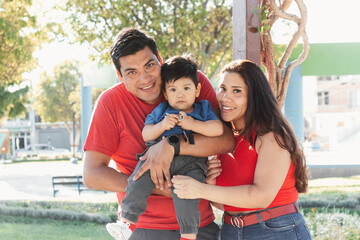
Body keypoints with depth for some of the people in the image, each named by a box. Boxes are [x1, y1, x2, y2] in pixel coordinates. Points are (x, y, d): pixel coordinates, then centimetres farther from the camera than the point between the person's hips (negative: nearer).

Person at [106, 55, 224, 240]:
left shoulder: (204, 109, 21)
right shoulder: (161, 111, 22)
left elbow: (218, 129, 4)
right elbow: (145, 134, 13)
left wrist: (193, 124, -6)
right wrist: (161, 126, -6)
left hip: (190, 163, -2)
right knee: (140, 179, -25)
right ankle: (127, 221, -15)